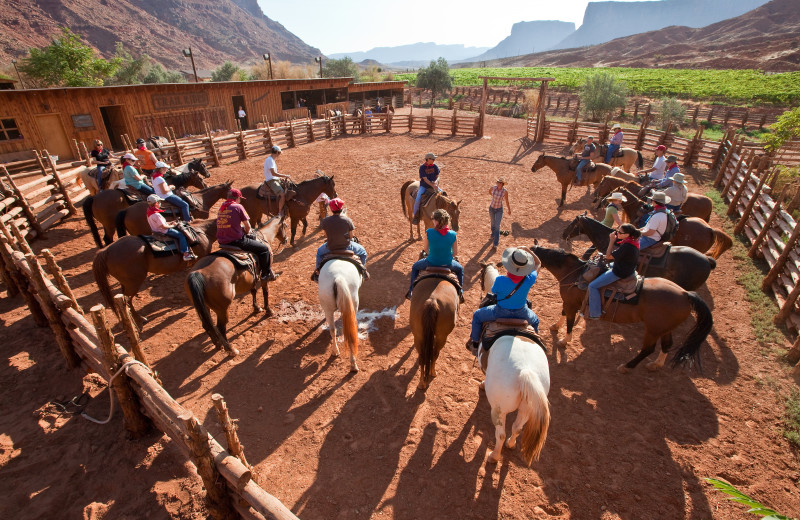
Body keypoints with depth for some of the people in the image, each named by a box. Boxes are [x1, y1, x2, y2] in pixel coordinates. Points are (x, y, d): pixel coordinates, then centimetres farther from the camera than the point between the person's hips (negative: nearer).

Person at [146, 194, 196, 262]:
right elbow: (163, 226, -27)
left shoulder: (149, 212, 5)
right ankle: (186, 254, -12)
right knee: (181, 235, -9)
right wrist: (172, 225, -11)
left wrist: (170, 223, 6)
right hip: (164, 231, -11)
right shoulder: (156, 214, -28)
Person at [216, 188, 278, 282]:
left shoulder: (221, 207, 13)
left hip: (222, 241, 9)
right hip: (236, 241, -9)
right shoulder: (238, 207, -9)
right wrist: (246, 232, 15)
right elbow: (247, 226, -5)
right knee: (264, 248, 3)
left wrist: (242, 228, 19)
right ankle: (266, 274, 11)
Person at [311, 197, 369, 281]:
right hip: (346, 246, -1)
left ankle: (317, 273, 43)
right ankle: (363, 271, 36)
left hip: (330, 247, 1)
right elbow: (351, 236, -7)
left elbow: (326, 235, -2)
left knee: (320, 251, 37)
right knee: (362, 251, 28)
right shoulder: (347, 220, -18)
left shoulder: (325, 221, -16)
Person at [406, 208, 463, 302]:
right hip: (448, 264, 1)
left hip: (431, 263, -1)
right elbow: (455, 253, -5)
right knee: (460, 269, 38)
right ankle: (460, 293, 38)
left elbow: (425, 249, -4)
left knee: (415, 267, 32)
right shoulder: (453, 235, -16)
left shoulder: (429, 232, -20)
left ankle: (411, 291, 36)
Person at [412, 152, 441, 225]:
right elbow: (425, 179, -17)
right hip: (424, 186, -4)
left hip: (434, 185, 4)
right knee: (417, 199, -24)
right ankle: (416, 215, -5)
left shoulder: (435, 166, 1)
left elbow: (437, 176, 4)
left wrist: (436, 181, -21)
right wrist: (433, 186, -27)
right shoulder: (422, 167, -12)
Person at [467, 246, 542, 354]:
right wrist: (528, 250, -9)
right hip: (521, 314, 3)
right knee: (535, 321, 39)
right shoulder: (530, 279, -25)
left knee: (477, 315, 25)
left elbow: (494, 291, -9)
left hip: (501, 312, -2)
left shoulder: (500, 280, -34)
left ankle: (475, 344, 38)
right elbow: (538, 263, -4)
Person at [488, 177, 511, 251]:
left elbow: (507, 201, -4)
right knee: (493, 223, 23)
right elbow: (489, 192, 11)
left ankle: (495, 244, -4)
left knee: (497, 226, -9)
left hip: (499, 210, -3)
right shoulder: (493, 187, -14)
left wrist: (509, 210, 6)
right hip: (491, 208, 3)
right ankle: (493, 235, 52)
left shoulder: (505, 191, -19)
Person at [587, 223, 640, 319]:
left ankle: (595, 314, 1)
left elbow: (609, 255, -21)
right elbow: (615, 248, 10)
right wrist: (614, 239, -6)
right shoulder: (631, 240, -3)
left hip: (619, 272, -11)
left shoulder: (627, 246, -33)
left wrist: (612, 240, -16)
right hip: (626, 267, 11)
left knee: (593, 286, -9)